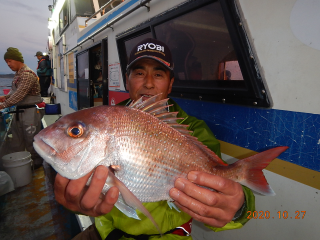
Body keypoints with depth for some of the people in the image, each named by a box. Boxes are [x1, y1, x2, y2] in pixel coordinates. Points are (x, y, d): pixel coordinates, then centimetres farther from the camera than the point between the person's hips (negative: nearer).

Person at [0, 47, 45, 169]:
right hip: (20, 111, 10)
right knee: (16, 142, 16)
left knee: (31, 141, 2)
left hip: (31, 111, -9)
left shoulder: (27, 74, -17)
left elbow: (20, 94, -23)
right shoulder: (18, 74, 14)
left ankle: (37, 164, 19)